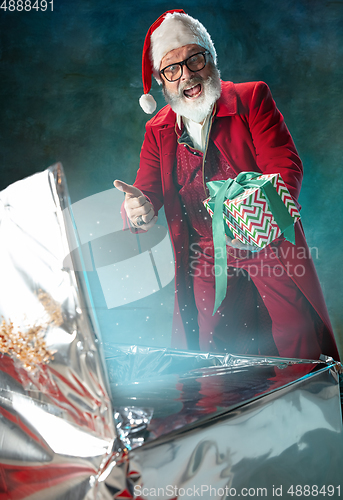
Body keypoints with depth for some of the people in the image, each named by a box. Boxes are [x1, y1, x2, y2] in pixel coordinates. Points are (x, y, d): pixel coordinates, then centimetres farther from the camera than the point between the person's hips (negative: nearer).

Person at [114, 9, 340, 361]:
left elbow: (286, 167, -11)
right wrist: (141, 211, -23)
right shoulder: (158, 130, 7)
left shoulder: (252, 99, -2)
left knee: (304, 361, -3)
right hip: (206, 267, 2)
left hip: (271, 251, -1)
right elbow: (146, 193, 4)